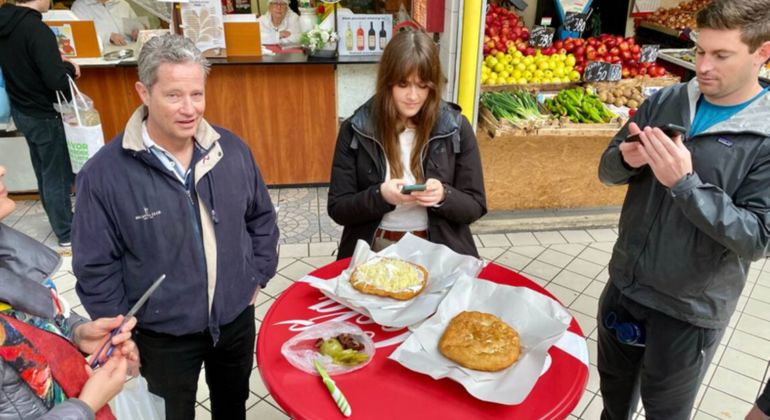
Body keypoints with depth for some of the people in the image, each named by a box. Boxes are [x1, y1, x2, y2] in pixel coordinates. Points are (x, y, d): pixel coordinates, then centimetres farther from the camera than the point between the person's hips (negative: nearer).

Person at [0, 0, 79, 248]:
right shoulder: (36, 29, -24)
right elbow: (56, 80, -28)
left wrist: (58, 64, 7)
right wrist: (70, 68, -7)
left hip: (21, 111, 8)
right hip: (44, 115, -8)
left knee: (44, 172, 19)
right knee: (57, 174, 4)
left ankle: (59, 221, 34)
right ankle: (67, 233, 16)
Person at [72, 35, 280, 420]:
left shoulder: (232, 150, -10)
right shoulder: (104, 174, -20)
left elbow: (262, 218, 4)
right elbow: (95, 269, -12)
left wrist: (257, 277, 2)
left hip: (237, 317, 3)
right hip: (163, 333, -3)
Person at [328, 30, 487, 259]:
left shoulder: (456, 128, -1)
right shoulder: (355, 130, -2)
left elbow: (475, 207, 3)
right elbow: (338, 209, -1)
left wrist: (444, 196, -17)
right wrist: (380, 196, -19)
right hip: (374, 250, 0)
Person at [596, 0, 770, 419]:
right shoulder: (666, 101, -4)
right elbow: (608, 171, 3)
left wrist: (684, 182, -31)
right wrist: (627, 159, -20)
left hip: (688, 310, -4)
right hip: (624, 285, 4)